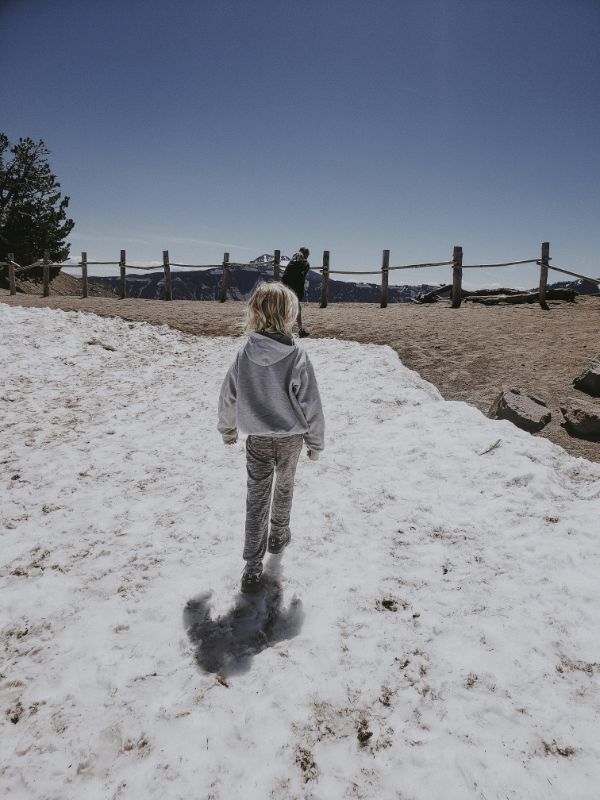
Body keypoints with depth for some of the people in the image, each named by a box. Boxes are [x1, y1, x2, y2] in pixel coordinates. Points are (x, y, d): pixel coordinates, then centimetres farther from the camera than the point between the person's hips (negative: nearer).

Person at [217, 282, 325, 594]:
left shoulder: (245, 354, -10)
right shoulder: (297, 356, -19)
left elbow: (228, 397, 1)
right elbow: (310, 404, -14)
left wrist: (227, 429, 18)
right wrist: (315, 442, 0)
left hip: (257, 438, 1)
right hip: (289, 437, -1)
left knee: (256, 496, 8)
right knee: (284, 486, 24)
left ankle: (253, 565, 5)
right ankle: (278, 535, 45)